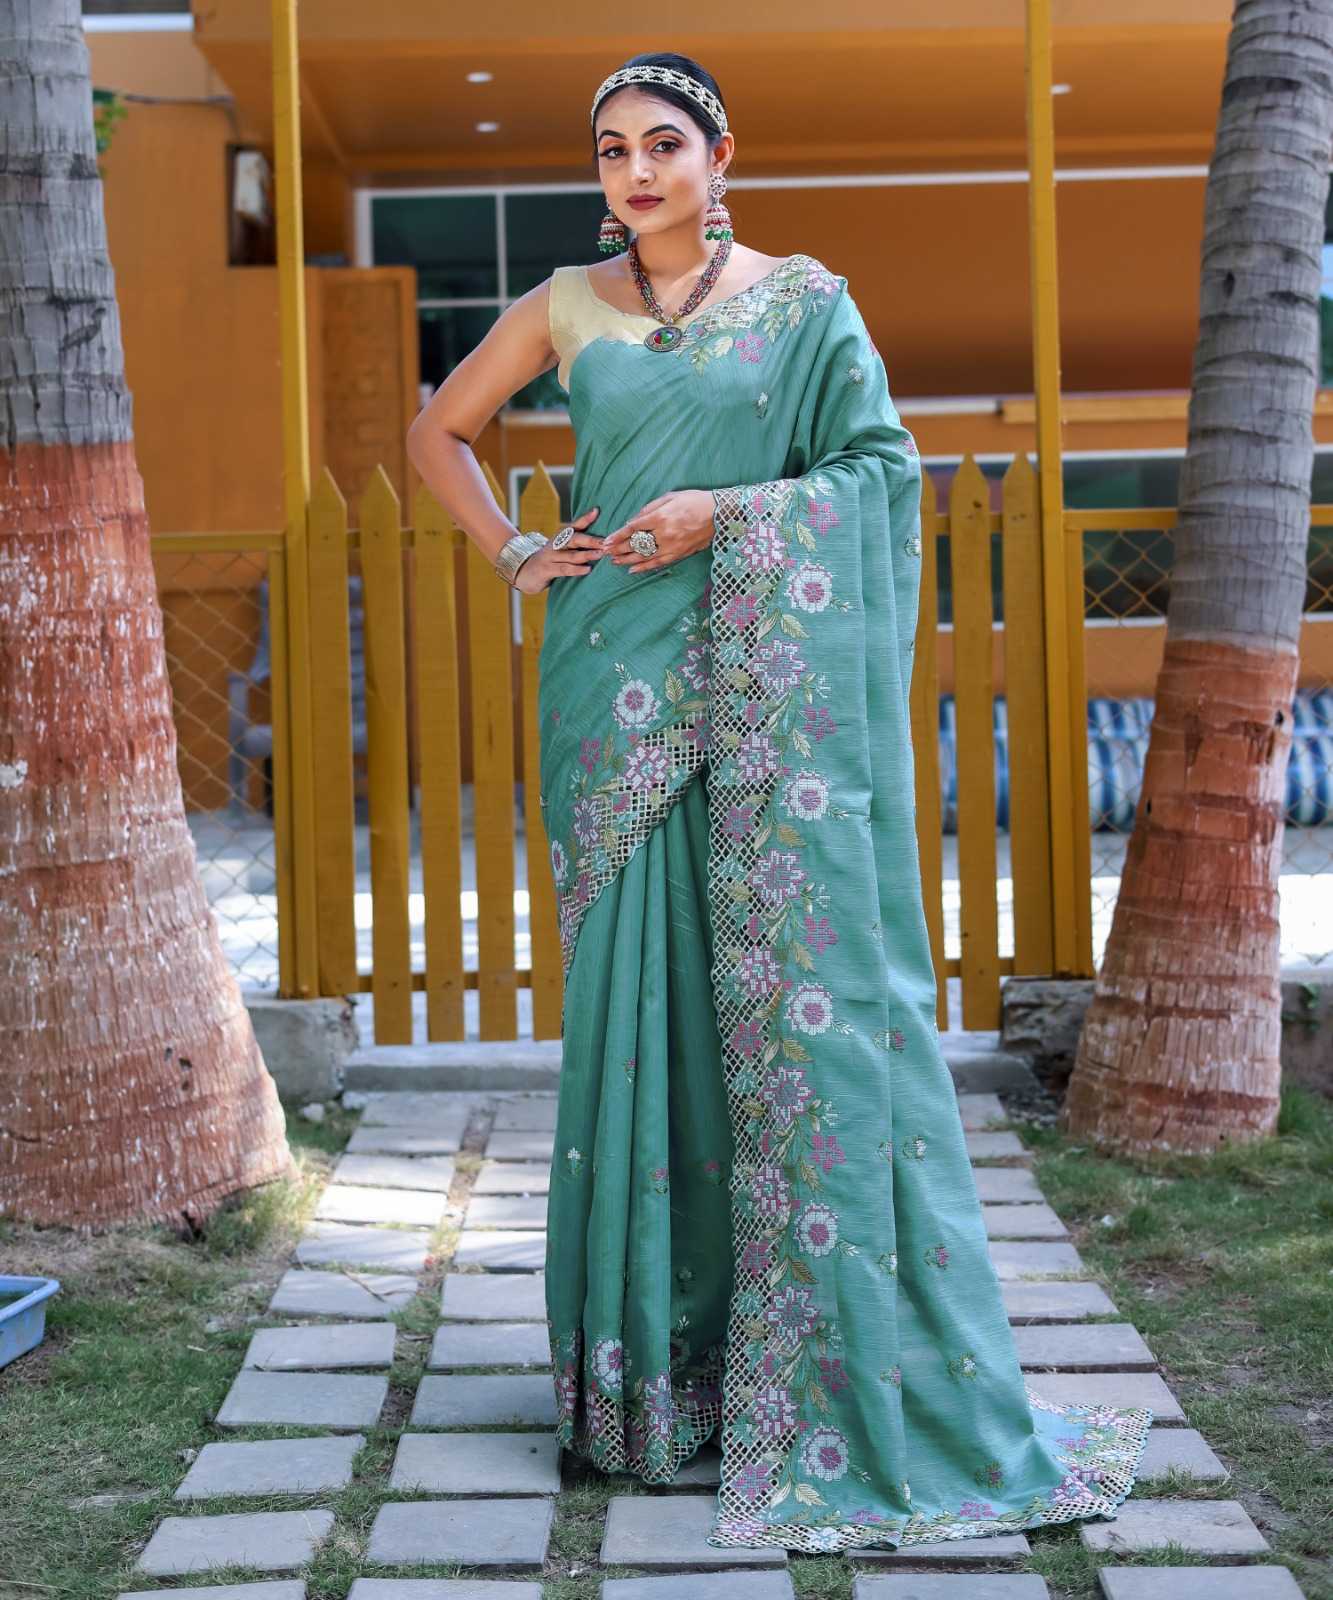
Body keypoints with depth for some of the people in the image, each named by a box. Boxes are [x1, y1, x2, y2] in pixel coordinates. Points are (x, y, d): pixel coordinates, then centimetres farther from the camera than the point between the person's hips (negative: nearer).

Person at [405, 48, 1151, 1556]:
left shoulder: (803, 297, 5)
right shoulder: (566, 307, 11)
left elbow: (880, 467, 0)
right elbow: (440, 430, 20)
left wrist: (728, 510, -11)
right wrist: (515, 553, 7)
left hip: (770, 680, -2)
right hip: (617, 678, 2)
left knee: (797, 979, -6)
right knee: (637, 985, 2)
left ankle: (836, 1368, 4)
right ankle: (652, 1355, 12)